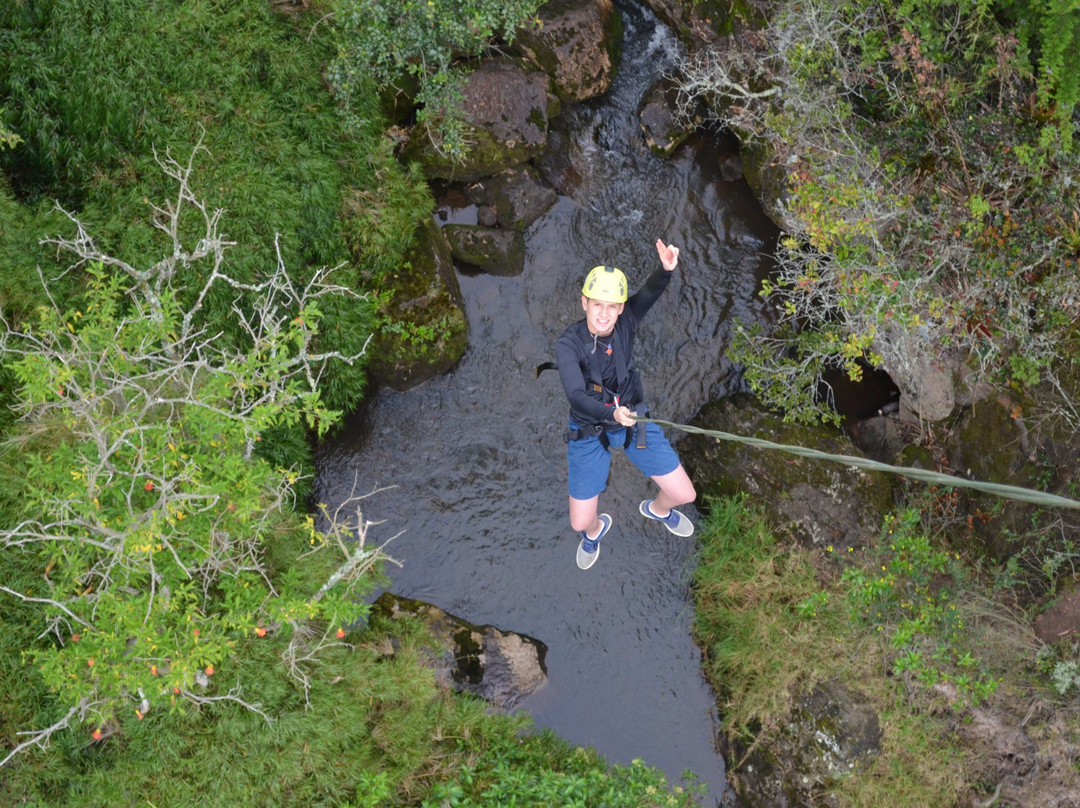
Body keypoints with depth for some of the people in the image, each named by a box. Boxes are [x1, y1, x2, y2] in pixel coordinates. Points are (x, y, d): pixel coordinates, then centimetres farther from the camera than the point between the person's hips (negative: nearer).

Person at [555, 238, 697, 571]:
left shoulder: (625, 323, -18)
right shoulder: (568, 344, -25)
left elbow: (649, 293, -39)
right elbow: (576, 396, -38)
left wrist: (667, 269, -60)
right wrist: (612, 414, -56)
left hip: (634, 419, 2)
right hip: (589, 431, -2)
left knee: (684, 494, 5)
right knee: (580, 523, 1)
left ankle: (658, 509, 46)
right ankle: (595, 530, 43)